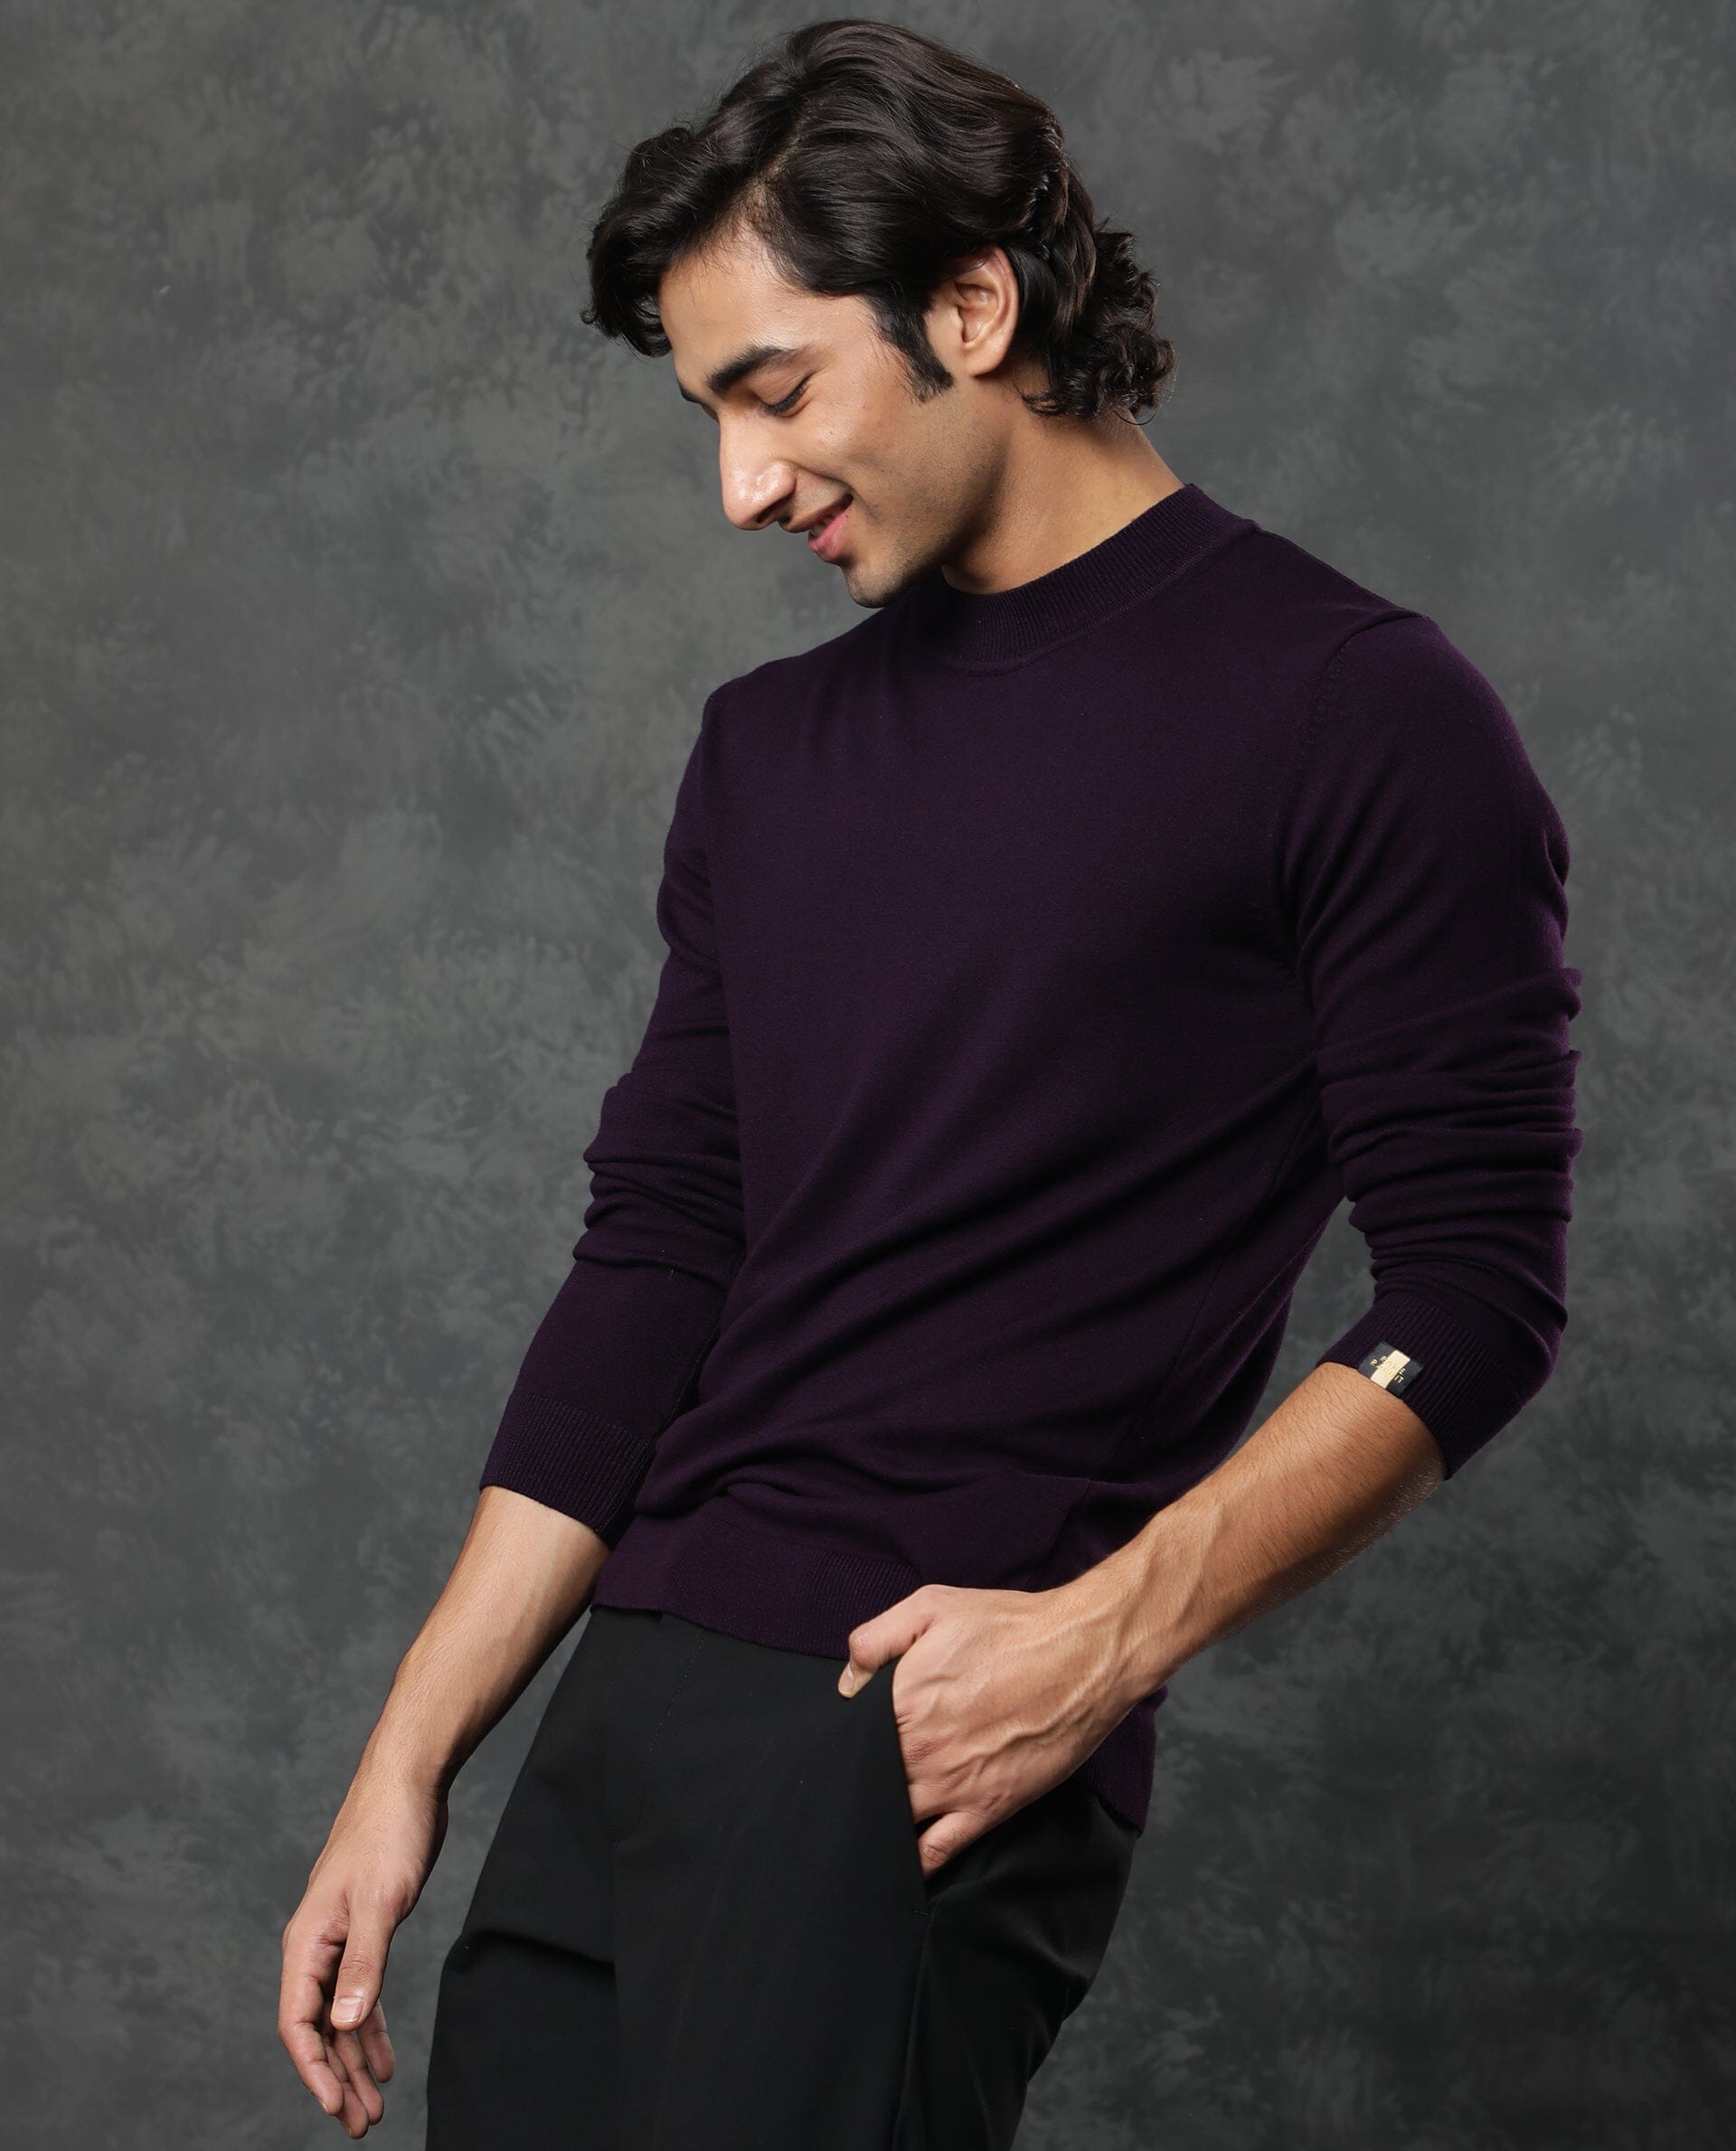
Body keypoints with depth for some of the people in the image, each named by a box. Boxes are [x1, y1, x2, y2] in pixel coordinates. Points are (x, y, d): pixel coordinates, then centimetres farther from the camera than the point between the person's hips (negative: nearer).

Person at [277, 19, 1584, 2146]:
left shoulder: (1357, 717, -4)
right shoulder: (768, 749, 16)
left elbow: (1474, 1286, -7)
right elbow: (652, 1258, 15)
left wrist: (1113, 1633, -17)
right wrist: (406, 1764, 10)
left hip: (928, 1744, -6)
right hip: (625, 1714, 6)